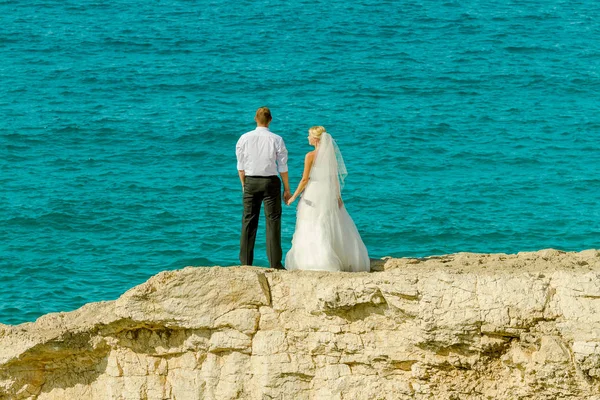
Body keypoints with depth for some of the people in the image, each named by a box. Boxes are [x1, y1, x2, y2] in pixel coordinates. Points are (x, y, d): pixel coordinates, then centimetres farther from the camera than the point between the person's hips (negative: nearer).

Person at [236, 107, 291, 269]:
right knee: (273, 221, 1)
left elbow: (241, 166, 4)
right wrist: (287, 189, 4)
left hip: (251, 181, 2)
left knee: (249, 221, 8)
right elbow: (282, 167, -3)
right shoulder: (276, 140, -7)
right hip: (270, 181, -2)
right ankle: (275, 264, -3)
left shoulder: (245, 138, -2)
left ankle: (245, 262, 10)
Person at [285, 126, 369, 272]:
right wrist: (338, 196, 13)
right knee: (332, 227, 13)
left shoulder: (311, 156, -11)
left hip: (313, 194, -6)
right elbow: (335, 177, 7)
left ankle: (315, 261, -5)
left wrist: (294, 196, -4)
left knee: (310, 229, 0)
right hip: (328, 193, 6)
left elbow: (305, 179, -11)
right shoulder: (330, 154, 5)